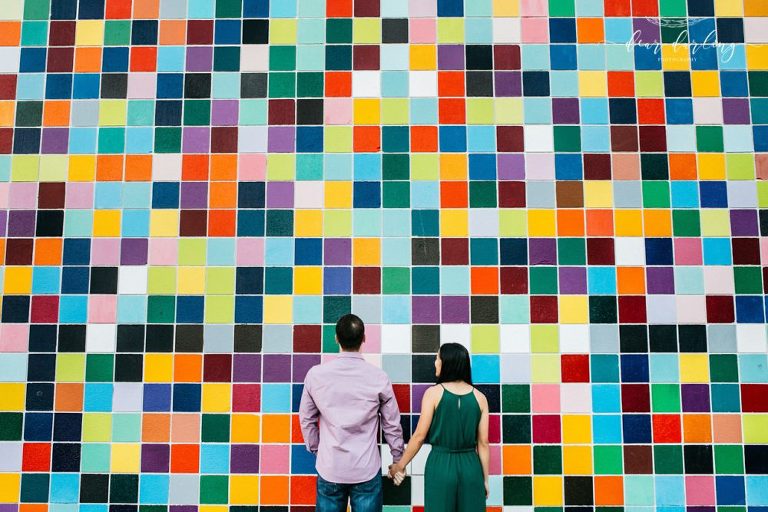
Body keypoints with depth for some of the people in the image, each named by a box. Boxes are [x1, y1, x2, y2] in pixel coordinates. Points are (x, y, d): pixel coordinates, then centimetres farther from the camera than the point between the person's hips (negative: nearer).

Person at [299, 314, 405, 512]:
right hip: (367, 470, -1)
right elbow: (392, 424, -1)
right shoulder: (379, 377, -10)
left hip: (329, 468, 1)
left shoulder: (315, 374, -8)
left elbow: (306, 420, 3)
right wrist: (398, 459, 13)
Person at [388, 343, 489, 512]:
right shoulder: (480, 397, -1)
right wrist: (485, 479, 10)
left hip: (440, 466, -2)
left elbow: (419, 436, -6)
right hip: (470, 467, 2)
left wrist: (400, 465, 6)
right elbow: (483, 443, 1)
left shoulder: (434, 393, -8)